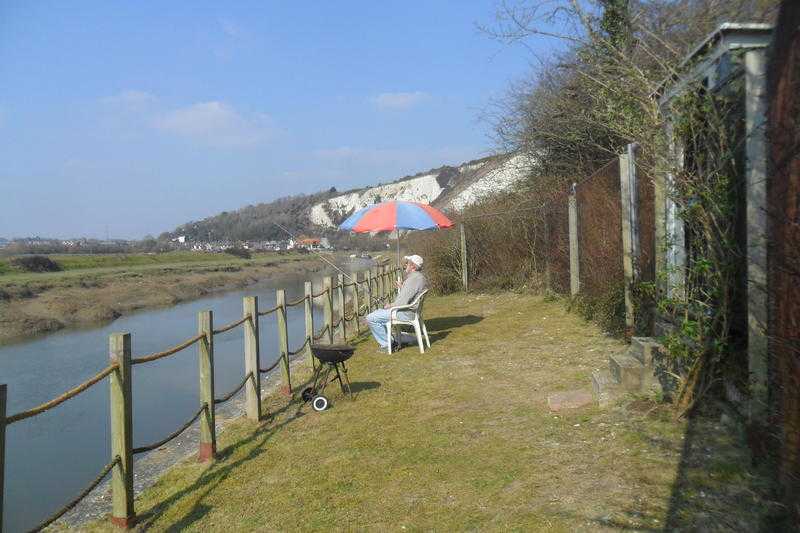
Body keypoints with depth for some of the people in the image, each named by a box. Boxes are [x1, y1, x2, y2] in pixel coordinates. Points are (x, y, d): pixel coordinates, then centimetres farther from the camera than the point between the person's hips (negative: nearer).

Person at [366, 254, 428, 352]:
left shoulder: (413, 279, -24)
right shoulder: (421, 277, 9)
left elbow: (402, 303, -27)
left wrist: (390, 305, -10)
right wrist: (402, 287, 16)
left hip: (405, 313, -11)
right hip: (410, 311, 11)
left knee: (371, 318, -11)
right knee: (377, 312, 24)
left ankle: (387, 344, -1)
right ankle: (392, 341, 20)